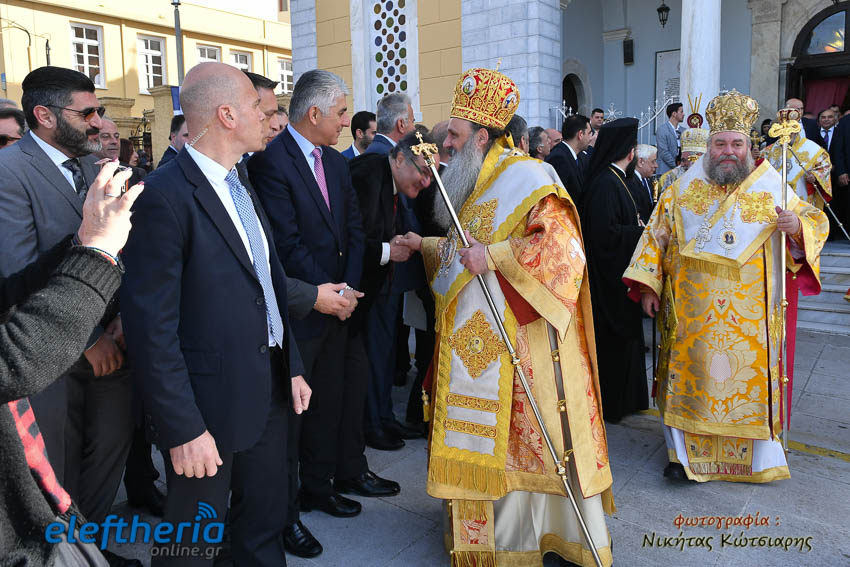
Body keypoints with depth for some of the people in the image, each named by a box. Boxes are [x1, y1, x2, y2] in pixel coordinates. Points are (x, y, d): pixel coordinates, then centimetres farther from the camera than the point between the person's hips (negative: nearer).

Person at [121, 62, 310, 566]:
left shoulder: (241, 186, 10)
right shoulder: (165, 195, -18)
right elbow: (151, 326, -20)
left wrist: (293, 366, 12)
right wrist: (182, 429, -19)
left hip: (269, 392, 8)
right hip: (210, 406, -8)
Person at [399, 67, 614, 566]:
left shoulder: (528, 178, -12)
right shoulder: (472, 184, 16)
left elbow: (564, 246, -23)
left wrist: (494, 256, -27)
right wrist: (427, 246, 14)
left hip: (515, 339, -8)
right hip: (475, 336, 8)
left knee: (521, 429, 1)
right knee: (485, 431, 15)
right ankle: (490, 526, 31)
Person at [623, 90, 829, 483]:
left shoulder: (769, 189, 4)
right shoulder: (684, 189, 5)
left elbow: (815, 221, 9)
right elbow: (657, 236, 6)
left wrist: (797, 225, -15)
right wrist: (648, 286, -1)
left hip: (749, 315, 0)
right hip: (692, 313, 0)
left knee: (748, 377, 7)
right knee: (692, 375, 5)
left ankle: (755, 453, 24)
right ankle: (688, 452, 17)